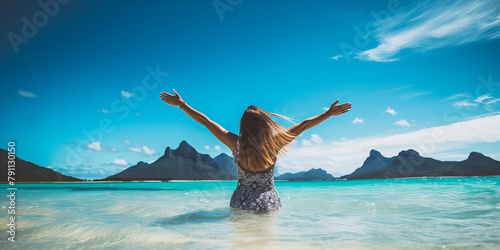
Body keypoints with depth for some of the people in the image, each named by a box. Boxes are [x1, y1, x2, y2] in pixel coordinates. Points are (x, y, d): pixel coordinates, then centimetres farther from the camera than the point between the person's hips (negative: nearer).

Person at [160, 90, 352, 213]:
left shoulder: (236, 144, -12)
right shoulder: (273, 144, -12)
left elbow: (205, 121, -5)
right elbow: (303, 126, -2)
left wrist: (181, 104, 4)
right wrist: (329, 113, 8)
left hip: (241, 203, 0)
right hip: (269, 203, 0)